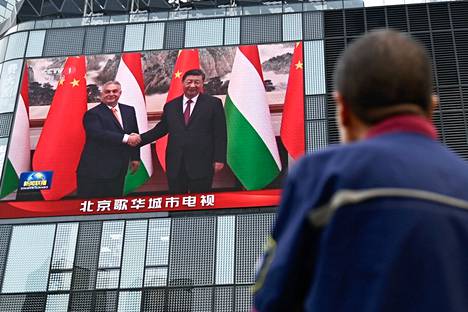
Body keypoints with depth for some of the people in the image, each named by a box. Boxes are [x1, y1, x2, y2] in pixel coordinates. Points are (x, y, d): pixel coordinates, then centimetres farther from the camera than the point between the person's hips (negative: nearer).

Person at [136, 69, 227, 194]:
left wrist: (219, 159, -7)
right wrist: (140, 139, 2)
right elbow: (160, 129, 14)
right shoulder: (171, 106, 12)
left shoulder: (213, 103, 1)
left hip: (201, 164, -3)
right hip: (175, 164, 3)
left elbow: (220, 134, -2)